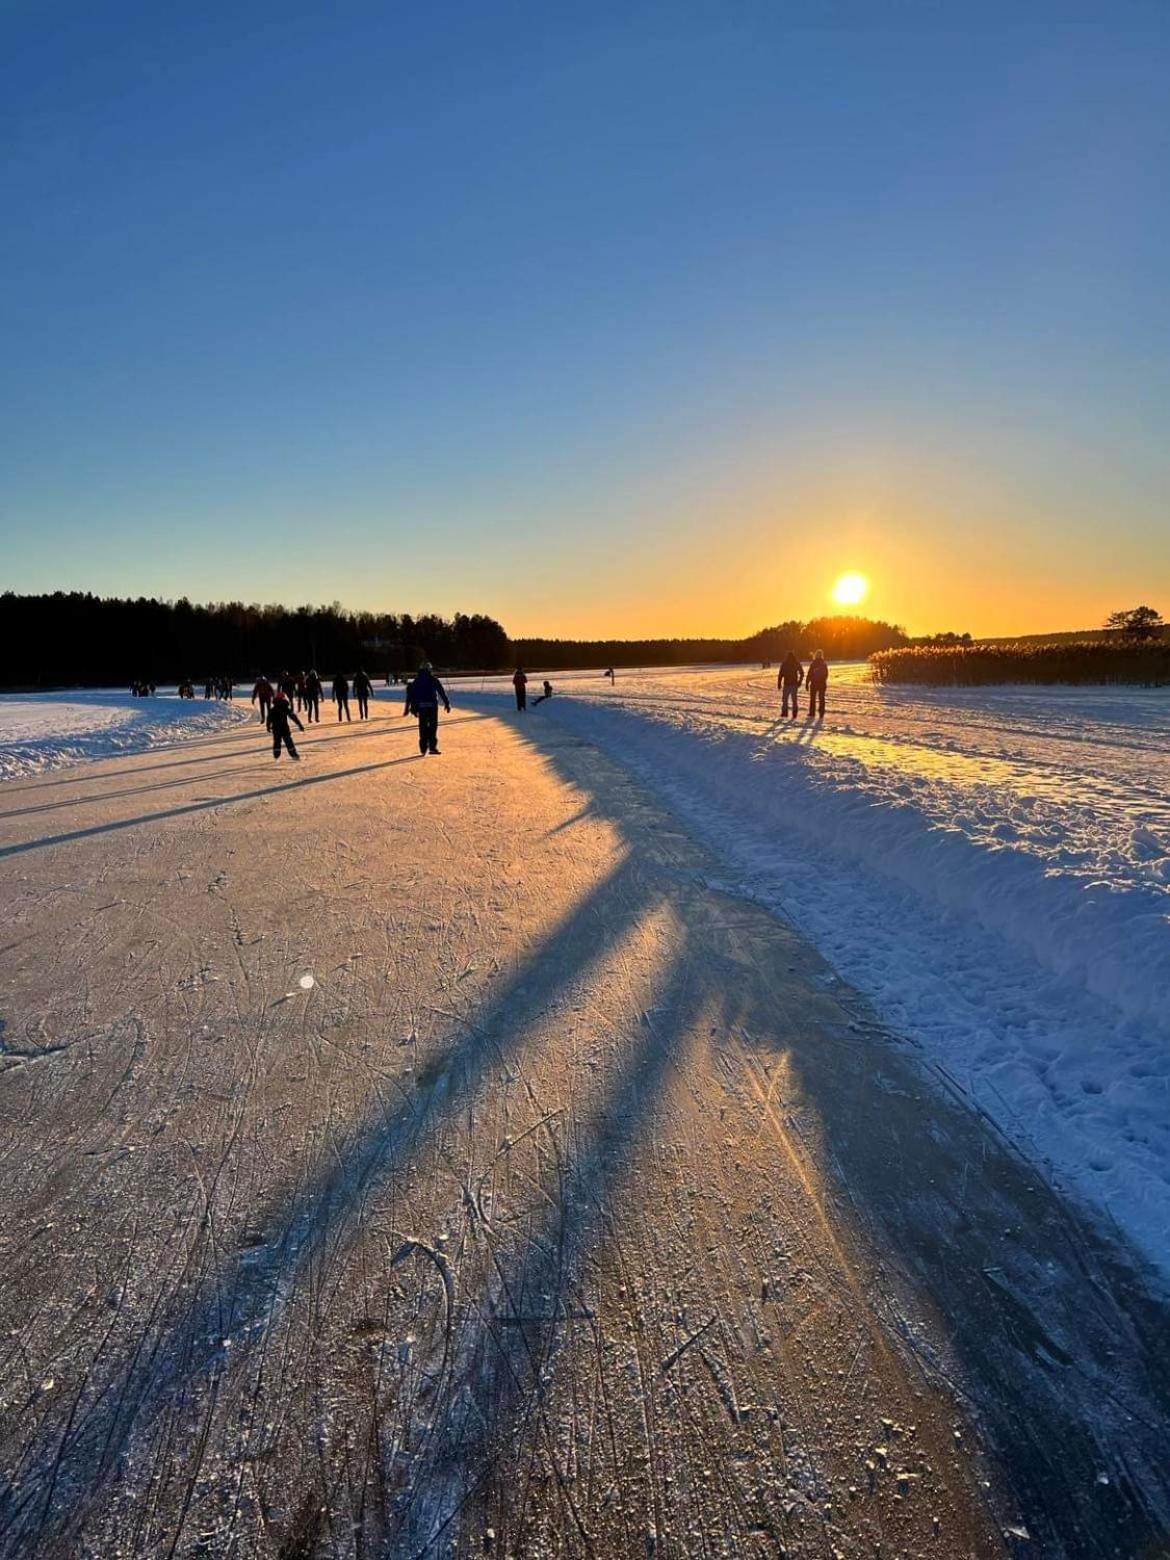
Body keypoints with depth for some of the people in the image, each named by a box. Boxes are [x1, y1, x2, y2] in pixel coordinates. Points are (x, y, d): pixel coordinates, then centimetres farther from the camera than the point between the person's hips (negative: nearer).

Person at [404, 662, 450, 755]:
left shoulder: (415, 680, 9)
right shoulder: (433, 679, 1)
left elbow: (410, 694, 8)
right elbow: (442, 691, -5)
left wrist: (407, 708, 12)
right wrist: (447, 704, -4)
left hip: (420, 707, 2)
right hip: (432, 705, -2)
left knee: (423, 727, 9)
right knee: (433, 726, 6)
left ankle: (424, 749, 8)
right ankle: (432, 747, -1)